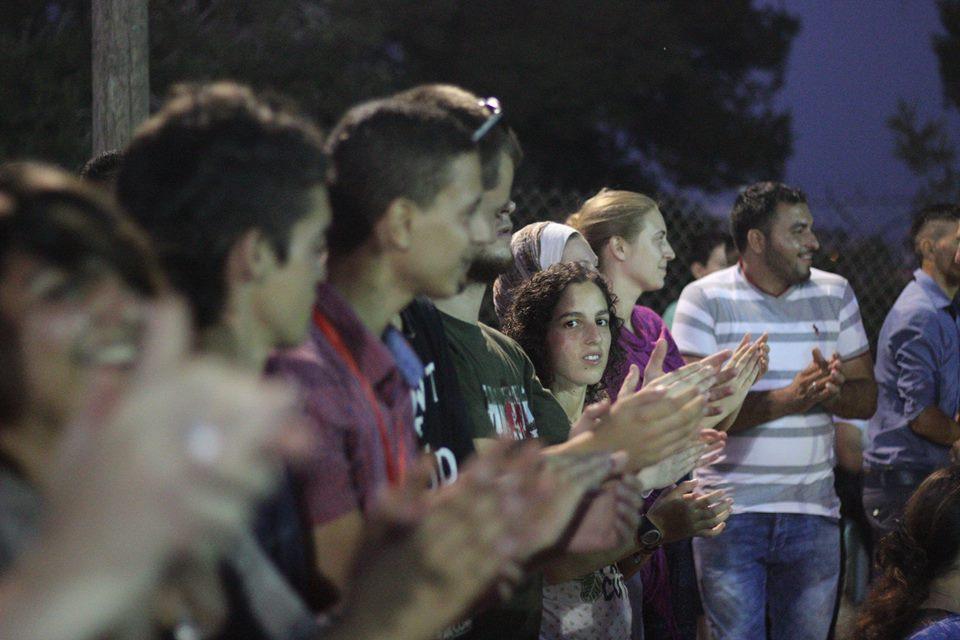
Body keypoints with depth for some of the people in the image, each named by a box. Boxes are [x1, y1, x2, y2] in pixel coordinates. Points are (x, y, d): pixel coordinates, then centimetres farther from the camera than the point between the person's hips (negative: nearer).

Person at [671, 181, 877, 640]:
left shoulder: (836, 295, 9)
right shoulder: (705, 300, -4)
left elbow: (867, 398, 10)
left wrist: (830, 392, -14)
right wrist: (789, 398, -23)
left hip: (813, 513, 4)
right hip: (730, 513, -3)